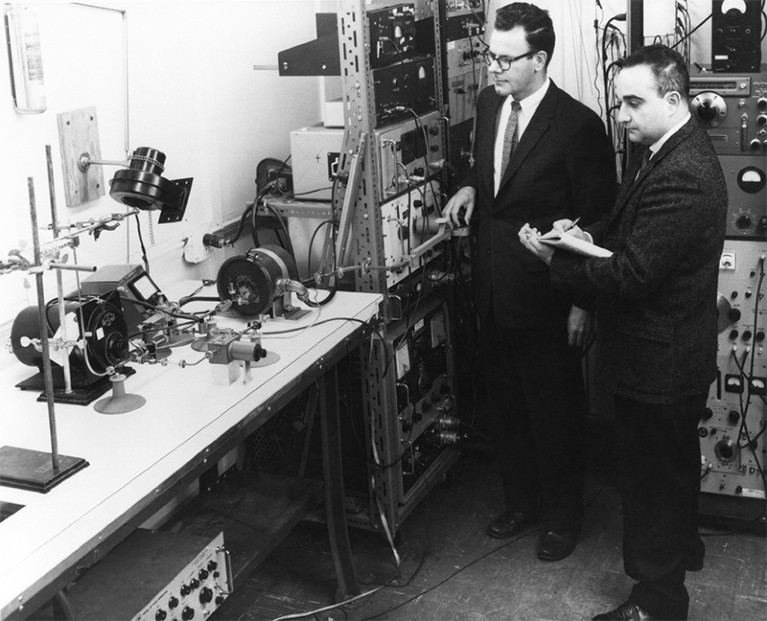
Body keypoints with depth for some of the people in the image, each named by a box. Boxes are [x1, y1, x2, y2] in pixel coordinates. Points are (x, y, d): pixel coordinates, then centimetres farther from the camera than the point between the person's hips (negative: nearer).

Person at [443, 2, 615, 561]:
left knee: (555, 411, 10)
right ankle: (521, 502, 40)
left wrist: (583, 303, -14)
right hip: (493, 290, 7)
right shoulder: (489, 103, 3)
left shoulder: (578, 125, -18)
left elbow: (598, 219, -14)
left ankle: (562, 517, 31)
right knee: (507, 405, 20)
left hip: (545, 299, -7)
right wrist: (470, 188, -2)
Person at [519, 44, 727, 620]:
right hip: (670, 350, 10)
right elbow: (628, 224, 17)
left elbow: (631, 275, -29)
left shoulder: (682, 177, -29)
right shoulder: (660, 149, 4)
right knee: (675, 463, 28)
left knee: (653, 475, 5)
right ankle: (681, 546, 50)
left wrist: (555, 258, -18)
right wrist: (588, 233, -3)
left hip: (659, 359, -10)